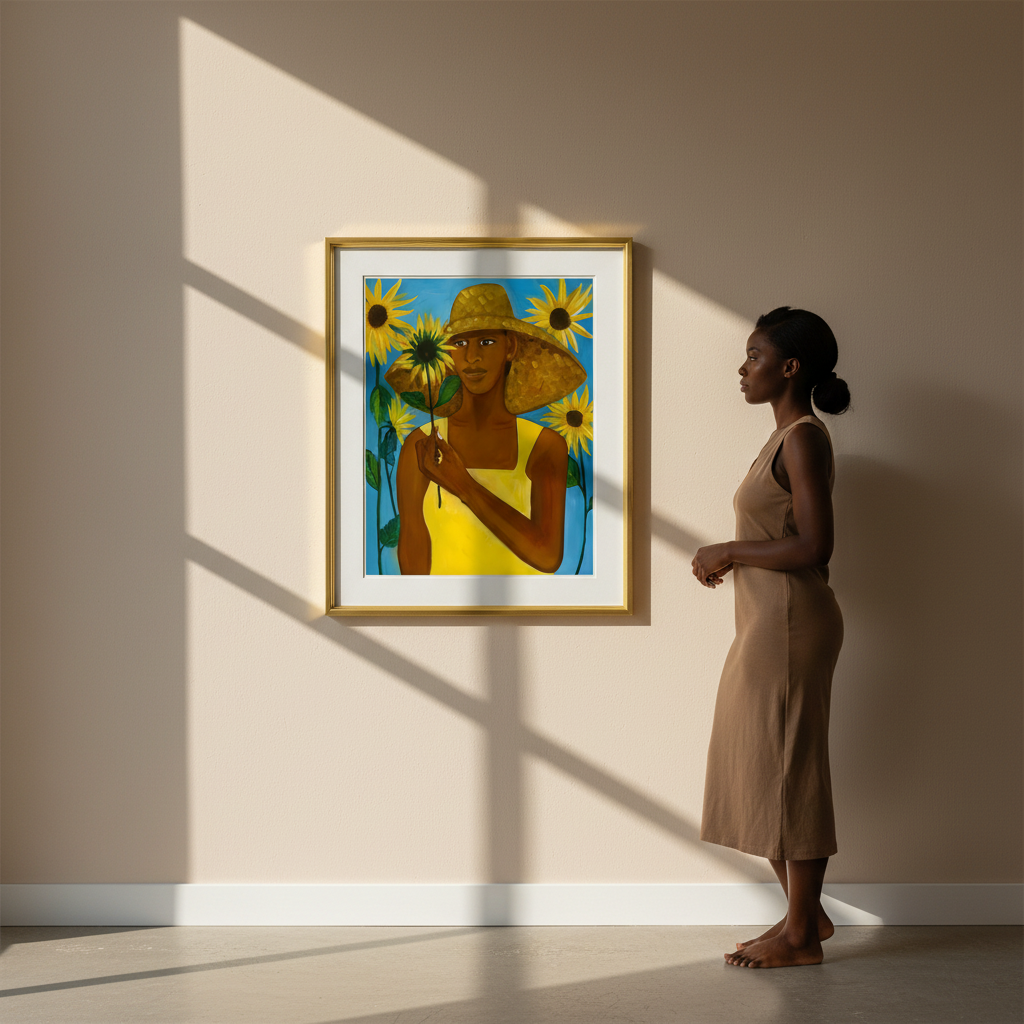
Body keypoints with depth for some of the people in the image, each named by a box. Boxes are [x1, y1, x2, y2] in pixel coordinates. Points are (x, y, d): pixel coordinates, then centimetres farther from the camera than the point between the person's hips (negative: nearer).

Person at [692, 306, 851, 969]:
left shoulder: (804, 439, -16)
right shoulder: (789, 437, 15)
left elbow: (814, 548, -23)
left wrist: (730, 551, -15)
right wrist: (732, 557, 11)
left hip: (790, 622, -10)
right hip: (770, 622, 10)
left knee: (787, 770, -3)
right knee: (768, 768, 15)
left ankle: (801, 937, 7)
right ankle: (807, 913, 25)